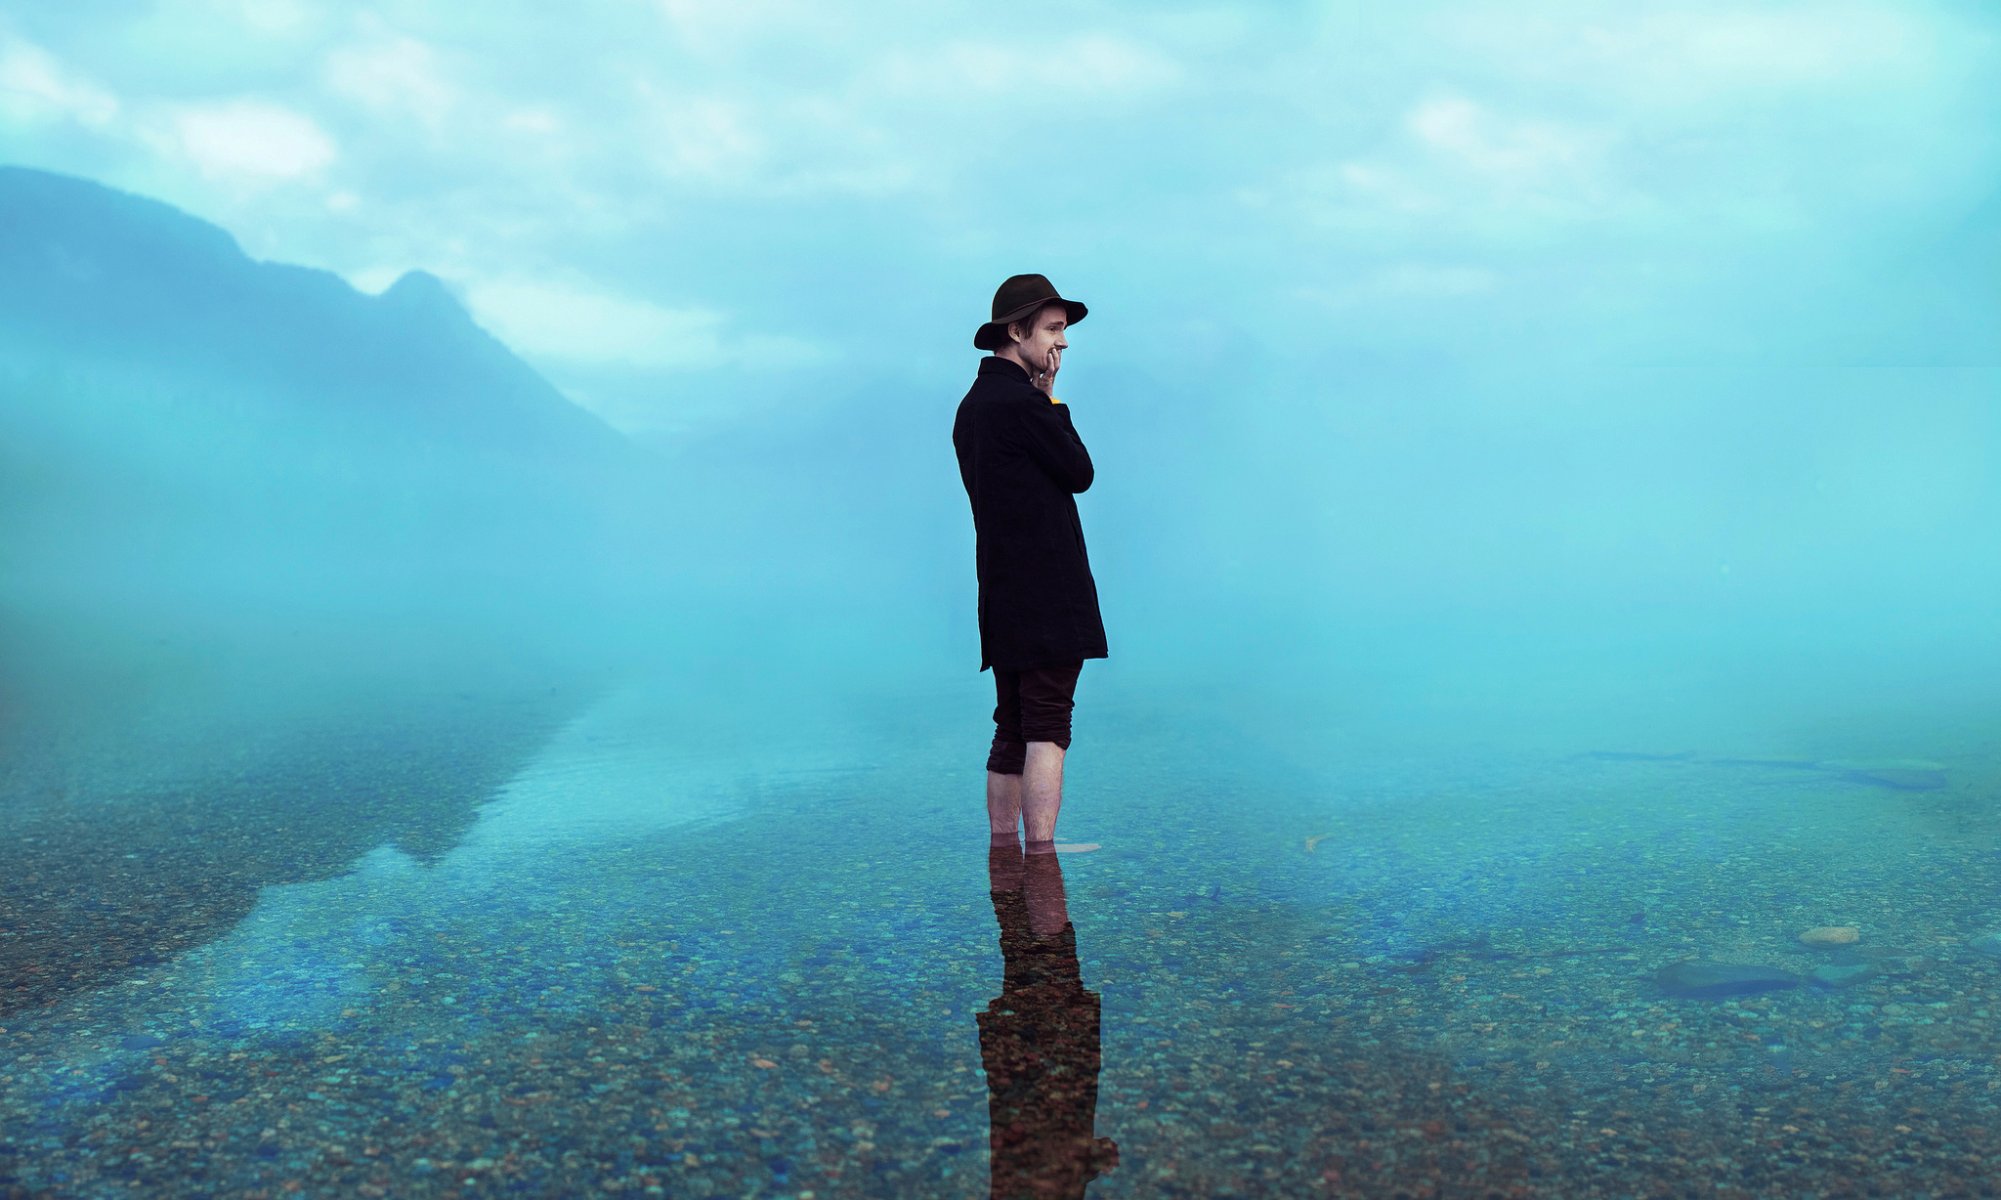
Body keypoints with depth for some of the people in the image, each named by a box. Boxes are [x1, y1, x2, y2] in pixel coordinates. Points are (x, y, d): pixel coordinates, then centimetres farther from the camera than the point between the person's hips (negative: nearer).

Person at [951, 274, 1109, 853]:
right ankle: (1041, 851, -9)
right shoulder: (1023, 402, -14)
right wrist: (1052, 399, 2)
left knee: (1012, 729, 13)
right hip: (1047, 594, -10)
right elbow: (1080, 473, -6)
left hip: (1004, 596, 10)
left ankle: (1002, 848, 18)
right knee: (1048, 727, -9)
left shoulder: (974, 403, 17)